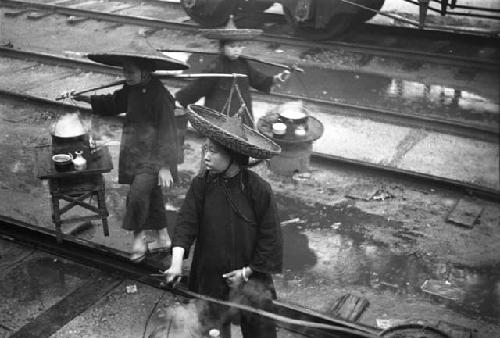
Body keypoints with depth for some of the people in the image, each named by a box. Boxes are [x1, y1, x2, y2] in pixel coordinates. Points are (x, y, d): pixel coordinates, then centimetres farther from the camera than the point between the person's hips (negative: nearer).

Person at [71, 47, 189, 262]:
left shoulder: (159, 95, -18)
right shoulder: (131, 90, 5)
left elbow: (166, 132, -19)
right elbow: (114, 103, 24)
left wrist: (165, 167, -22)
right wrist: (88, 99, 8)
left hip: (153, 157, -8)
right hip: (134, 153, 8)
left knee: (138, 193, -19)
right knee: (151, 195, 16)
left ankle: (139, 237, 1)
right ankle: (162, 238, 30)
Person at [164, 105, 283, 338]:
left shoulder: (258, 189, -16)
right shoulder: (200, 184, -9)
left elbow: (270, 238, -11)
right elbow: (186, 223, -14)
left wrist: (248, 271, -10)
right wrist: (177, 262, -27)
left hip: (250, 277, -2)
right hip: (210, 275, 2)